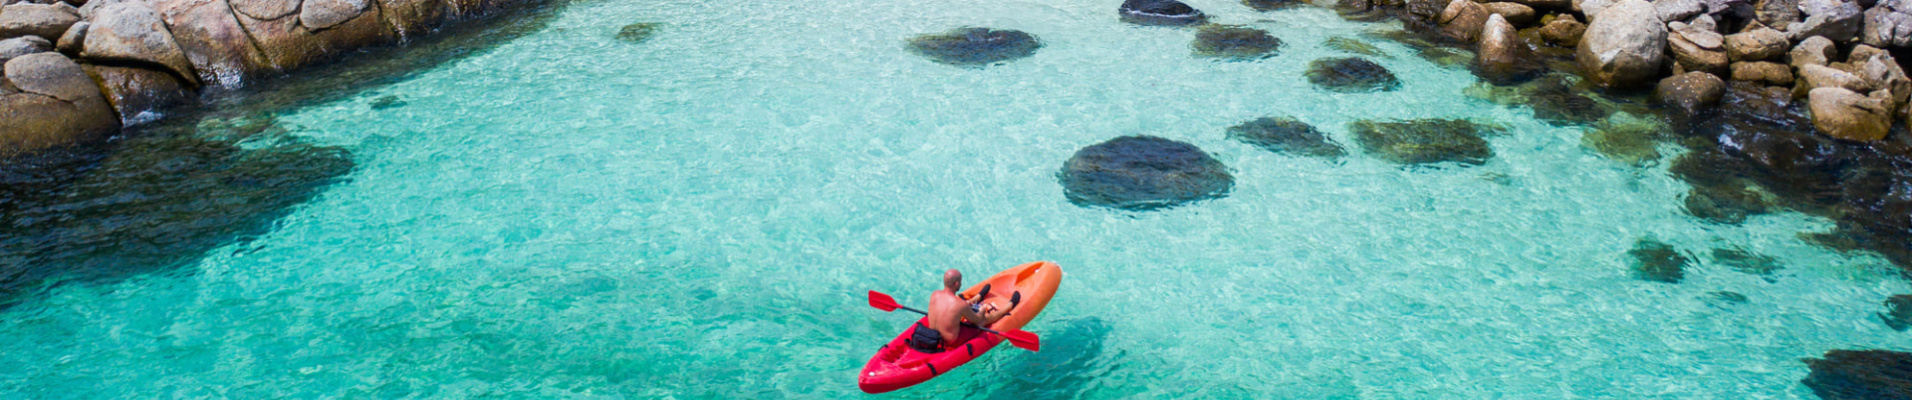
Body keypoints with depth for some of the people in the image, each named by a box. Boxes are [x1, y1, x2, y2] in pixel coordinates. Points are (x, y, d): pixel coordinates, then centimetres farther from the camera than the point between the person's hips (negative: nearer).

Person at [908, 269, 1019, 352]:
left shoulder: (934, 295, -13)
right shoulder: (961, 305, -30)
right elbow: (977, 320, -10)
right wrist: (982, 310, 12)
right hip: (951, 342, -6)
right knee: (985, 318, 13)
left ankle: (979, 297, 56)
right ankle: (1009, 307, 38)